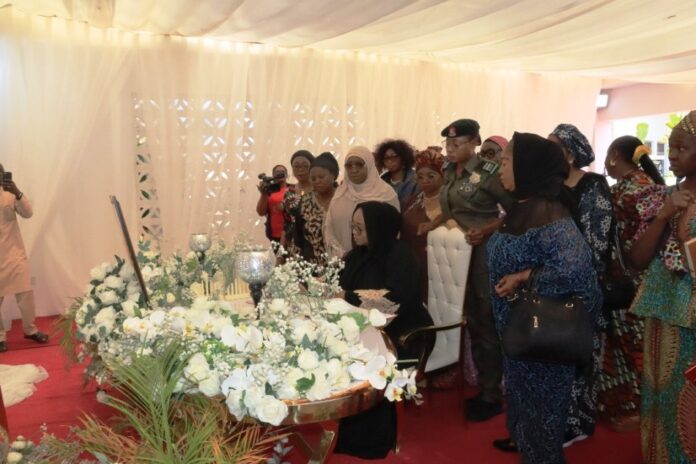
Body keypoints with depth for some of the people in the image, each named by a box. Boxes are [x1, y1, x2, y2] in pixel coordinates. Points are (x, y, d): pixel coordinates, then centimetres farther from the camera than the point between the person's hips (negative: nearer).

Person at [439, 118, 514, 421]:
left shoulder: (488, 172, -13)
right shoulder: (449, 174, 9)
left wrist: (485, 230, -22)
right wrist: (447, 222, 3)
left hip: (485, 253, -7)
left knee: (488, 323, 1)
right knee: (472, 322, 14)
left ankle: (493, 395, 14)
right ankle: (483, 388, 27)